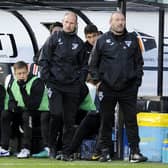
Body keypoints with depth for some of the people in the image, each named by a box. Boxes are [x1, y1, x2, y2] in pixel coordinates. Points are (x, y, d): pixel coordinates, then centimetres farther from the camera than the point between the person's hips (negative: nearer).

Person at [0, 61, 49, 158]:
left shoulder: (37, 82, -20)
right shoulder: (12, 84, 1)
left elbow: (34, 105, -27)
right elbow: (11, 101, 6)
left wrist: (23, 89, -33)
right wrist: (13, 106, -19)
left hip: (40, 111, -7)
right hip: (23, 111, 7)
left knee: (26, 115, -35)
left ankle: (26, 149, -33)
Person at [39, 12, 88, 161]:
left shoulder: (79, 43, 11)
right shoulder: (54, 39, 3)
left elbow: (84, 65, 17)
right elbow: (43, 60, 3)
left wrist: (81, 80, 3)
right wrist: (46, 78, -5)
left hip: (72, 87, 3)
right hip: (55, 84, -3)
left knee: (70, 120, 3)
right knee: (56, 114, -15)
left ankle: (67, 151, 8)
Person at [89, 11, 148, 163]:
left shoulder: (132, 40, 9)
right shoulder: (102, 41, 5)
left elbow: (139, 62, 12)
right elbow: (93, 63, 9)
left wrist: (137, 80, 3)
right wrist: (97, 80, 0)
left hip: (128, 88, 0)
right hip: (107, 88, 0)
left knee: (131, 120, -4)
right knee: (106, 120, 4)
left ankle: (135, 151, -4)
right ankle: (105, 151, 11)